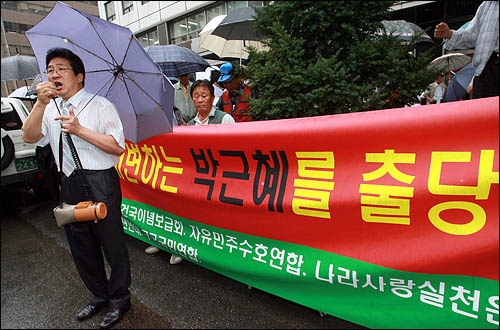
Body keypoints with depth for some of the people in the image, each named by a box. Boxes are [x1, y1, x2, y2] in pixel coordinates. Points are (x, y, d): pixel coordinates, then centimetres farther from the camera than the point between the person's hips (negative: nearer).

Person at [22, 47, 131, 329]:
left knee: (111, 242, 1)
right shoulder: (51, 109, 14)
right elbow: (30, 137, -2)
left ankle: (120, 299, 22)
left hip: (100, 182, -6)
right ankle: (99, 295, 36)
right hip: (70, 185, 7)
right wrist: (41, 104, -14)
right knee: (80, 245, 16)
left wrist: (80, 130, -17)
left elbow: (119, 147, -13)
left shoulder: (100, 106, -4)